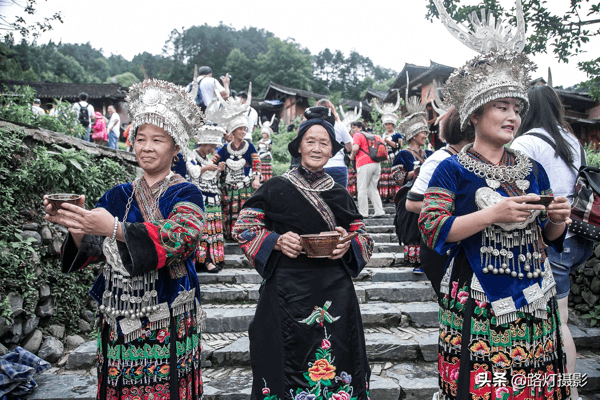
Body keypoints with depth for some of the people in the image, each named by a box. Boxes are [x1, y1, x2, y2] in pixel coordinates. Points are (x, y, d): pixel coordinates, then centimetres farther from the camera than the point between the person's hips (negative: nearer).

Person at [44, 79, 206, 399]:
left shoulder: (185, 194, -5)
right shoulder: (118, 196, 9)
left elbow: (180, 238, -24)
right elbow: (91, 252, 6)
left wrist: (114, 228, -31)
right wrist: (73, 226, -14)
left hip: (167, 318, -4)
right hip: (119, 316, 4)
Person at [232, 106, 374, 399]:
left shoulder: (340, 194, 9)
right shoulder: (277, 188, -1)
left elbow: (364, 237, 14)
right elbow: (243, 227, 1)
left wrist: (348, 245, -7)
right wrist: (276, 241, -14)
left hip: (334, 294, 3)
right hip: (288, 294, -2)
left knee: (333, 362, 8)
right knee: (288, 362, 4)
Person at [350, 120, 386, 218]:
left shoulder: (358, 135, 1)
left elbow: (355, 148, -16)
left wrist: (352, 156, 3)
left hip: (365, 164, -7)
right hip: (376, 163, 7)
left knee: (362, 189, -2)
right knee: (373, 189, 12)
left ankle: (363, 213, -2)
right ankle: (379, 212, 6)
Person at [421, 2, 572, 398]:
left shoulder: (533, 169, 11)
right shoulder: (453, 169, -4)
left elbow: (547, 238, 20)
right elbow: (432, 229, -14)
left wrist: (557, 222, -3)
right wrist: (494, 213, -20)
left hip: (533, 301, 5)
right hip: (477, 305, -5)